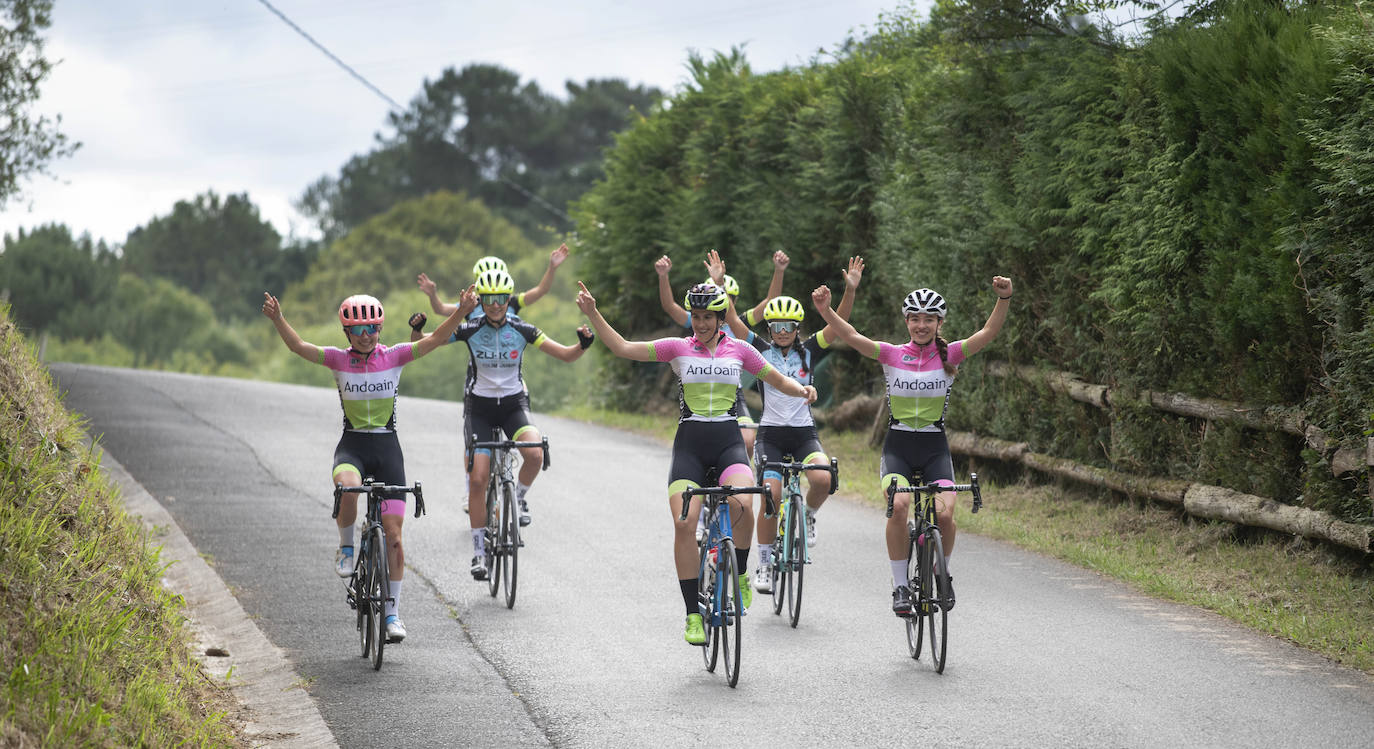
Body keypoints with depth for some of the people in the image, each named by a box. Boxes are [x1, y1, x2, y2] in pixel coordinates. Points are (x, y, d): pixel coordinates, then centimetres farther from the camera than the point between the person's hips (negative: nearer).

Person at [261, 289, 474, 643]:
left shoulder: (394, 356, -2)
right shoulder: (339, 359, -2)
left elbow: (435, 339, -10)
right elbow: (298, 346, -14)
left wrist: (462, 311, -24)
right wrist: (277, 318, -31)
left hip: (387, 447, 1)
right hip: (352, 444, -1)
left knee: (394, 534, -4)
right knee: (347, 486, -37)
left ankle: (393, 611, 7)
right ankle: (346, 548, -9)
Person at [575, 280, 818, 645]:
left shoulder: (738, 350, 7)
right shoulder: (678, 348, 5)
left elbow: (778, 380, 14)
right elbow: (623, 348, 0)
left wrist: (802, 389, -7)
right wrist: (592, 314, -9)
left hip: (728, 440, 0)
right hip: (690, 442, 0)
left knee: (742, 504, -30)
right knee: (684, 523, -17)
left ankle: (740, 575, -3)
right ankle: (693, 615, -9)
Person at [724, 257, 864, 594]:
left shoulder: (809, 351, 4)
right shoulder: (762, 350, 3)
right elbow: (733, 320, -6)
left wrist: (850, 290, -21)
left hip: (804, 433, 0)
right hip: (770, 434, 0)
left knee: (822, 479, -28)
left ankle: (808, 515, 6)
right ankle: (764, 564, 0)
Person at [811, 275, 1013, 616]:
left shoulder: (949, 356, 0)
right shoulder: (892, 355, 1)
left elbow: (988, 332, -12)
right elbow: (852, 337, -12)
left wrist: (1004, 298, -29)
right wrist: (826, 310, -29)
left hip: (935, 449, 0)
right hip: (897, 447, 0)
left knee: (944, 513, -21)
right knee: (899, 505, -27)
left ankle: (943, 572, 9)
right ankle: (900, 586, -14)